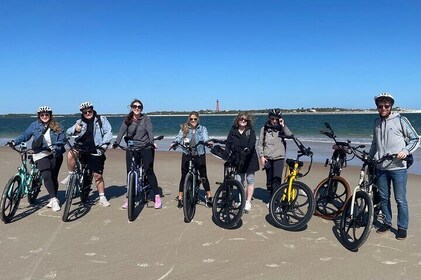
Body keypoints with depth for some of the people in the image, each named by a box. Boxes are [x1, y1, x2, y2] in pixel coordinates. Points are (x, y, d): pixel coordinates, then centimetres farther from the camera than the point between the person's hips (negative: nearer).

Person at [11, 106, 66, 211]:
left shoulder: (57, 127, 4)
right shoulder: (34, 126, 6)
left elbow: (62, 140, -2)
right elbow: (24, 136, 12)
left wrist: (55, 148, -16)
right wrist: (14, 142, -1)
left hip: (55, 154, 1)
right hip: (41, 154, -1)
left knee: (54, 176, 2)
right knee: (47, 175, -17)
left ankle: (53, 200, 16)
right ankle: (54, 199, -11)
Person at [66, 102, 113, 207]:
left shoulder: (101, 119, 4)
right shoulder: (80, 122, 13)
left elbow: (108, 132, -4)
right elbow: (68, 132, 5)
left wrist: (104, 144, -18)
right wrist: (75, 129, -18)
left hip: (95, 151, -2)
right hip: (82, 148, 2)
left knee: (97, 175, 0)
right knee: (71, 154, -30)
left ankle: (102, 197, 13)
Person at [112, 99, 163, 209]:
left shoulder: (146, 118, 2)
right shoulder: (127, 120, 8)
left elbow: (150, 131, -9)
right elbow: (122, 131, -2)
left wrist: (152, 142, -26)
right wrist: (116, 143, -14)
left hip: (146, 148, -2)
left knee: (149, 171, -7)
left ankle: (157, 196, 0)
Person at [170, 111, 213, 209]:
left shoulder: (202, 128, 7)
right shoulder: (184, 129, 8)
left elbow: (205, 138, -8)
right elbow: (179, 137, -4)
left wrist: (208, 142, -31)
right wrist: (173, 143, -26)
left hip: (199, 155, 0)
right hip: (186, 155, 1)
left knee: (203, 176, 0)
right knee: (184, 176, 3)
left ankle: (209, 197, 14)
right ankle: (180, 198, 13)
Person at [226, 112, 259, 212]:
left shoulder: (251, 131, -2)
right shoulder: (233, 131, 4)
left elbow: (252, 143, -18)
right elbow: (228, 144, 2)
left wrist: (247, 149, -37)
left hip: (250, 159, -2)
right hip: (237, 159, 2)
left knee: (250, 180, 1)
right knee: (239, 181, 6)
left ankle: (248, 202, 9)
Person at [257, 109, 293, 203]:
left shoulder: (281, 129, 5)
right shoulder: (264, 129, 6)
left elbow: (290, 135, -13)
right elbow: (260, 144, 5)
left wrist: (283, 125, -12)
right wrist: (261, 156, -4)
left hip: (279, 158, -2)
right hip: (267, 158, 2)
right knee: (269, 180, 11)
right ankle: (271, 198, 27)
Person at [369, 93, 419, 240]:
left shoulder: (400, 120, -4)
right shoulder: (376, 122, 11)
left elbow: (415, 139, -1)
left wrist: (406, 151, -17)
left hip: (398, 167, -4)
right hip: (381, 167, 5)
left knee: (400, 200, 2)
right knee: (383, 198, 12)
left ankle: (402, 227, 16)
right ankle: (387, 222, 27)